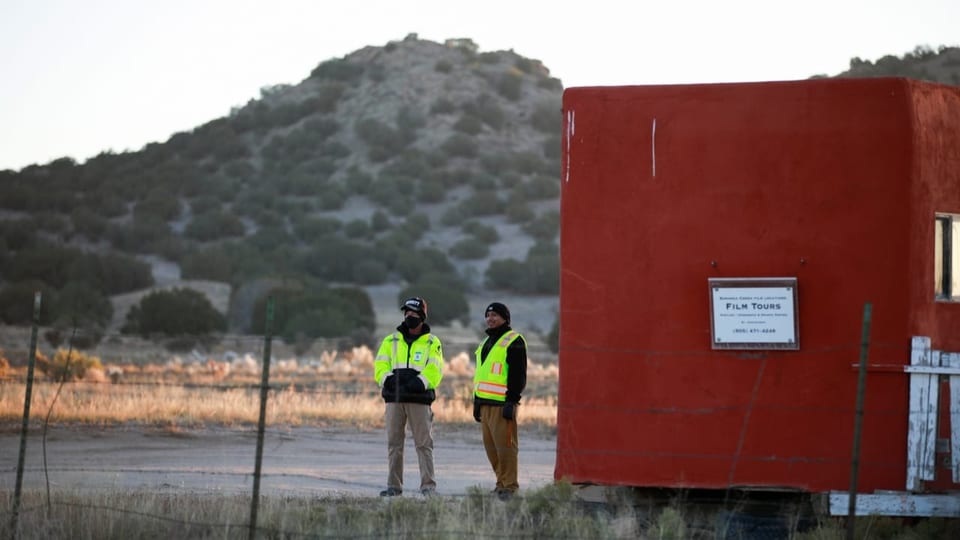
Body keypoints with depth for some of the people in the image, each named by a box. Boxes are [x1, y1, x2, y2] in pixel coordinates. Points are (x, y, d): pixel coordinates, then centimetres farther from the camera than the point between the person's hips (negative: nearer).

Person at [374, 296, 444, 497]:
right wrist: (388, 378, -14)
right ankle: (394, 485, 9)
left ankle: (428, 485, -4)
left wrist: (420, 382, -20)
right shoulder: (391, 341, 15)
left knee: (423, 443, -5)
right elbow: (380, 365, 7)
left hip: (419, 399, -3)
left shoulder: (432, 343, 8)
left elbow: (434, 370, -3)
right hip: (394, 399, 3)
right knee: (394, 443, 4)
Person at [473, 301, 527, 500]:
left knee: (505, 444, -11)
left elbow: (518, 374, -12)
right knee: (490, 445, 8)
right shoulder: (487, 342, 23)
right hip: (486, 403, 9)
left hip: (502, 403, -9)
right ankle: (501, 483, 14)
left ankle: (509, 486, -8)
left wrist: (512, 401, -18)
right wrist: (477, 400, 24)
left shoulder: (513, 341, -5)